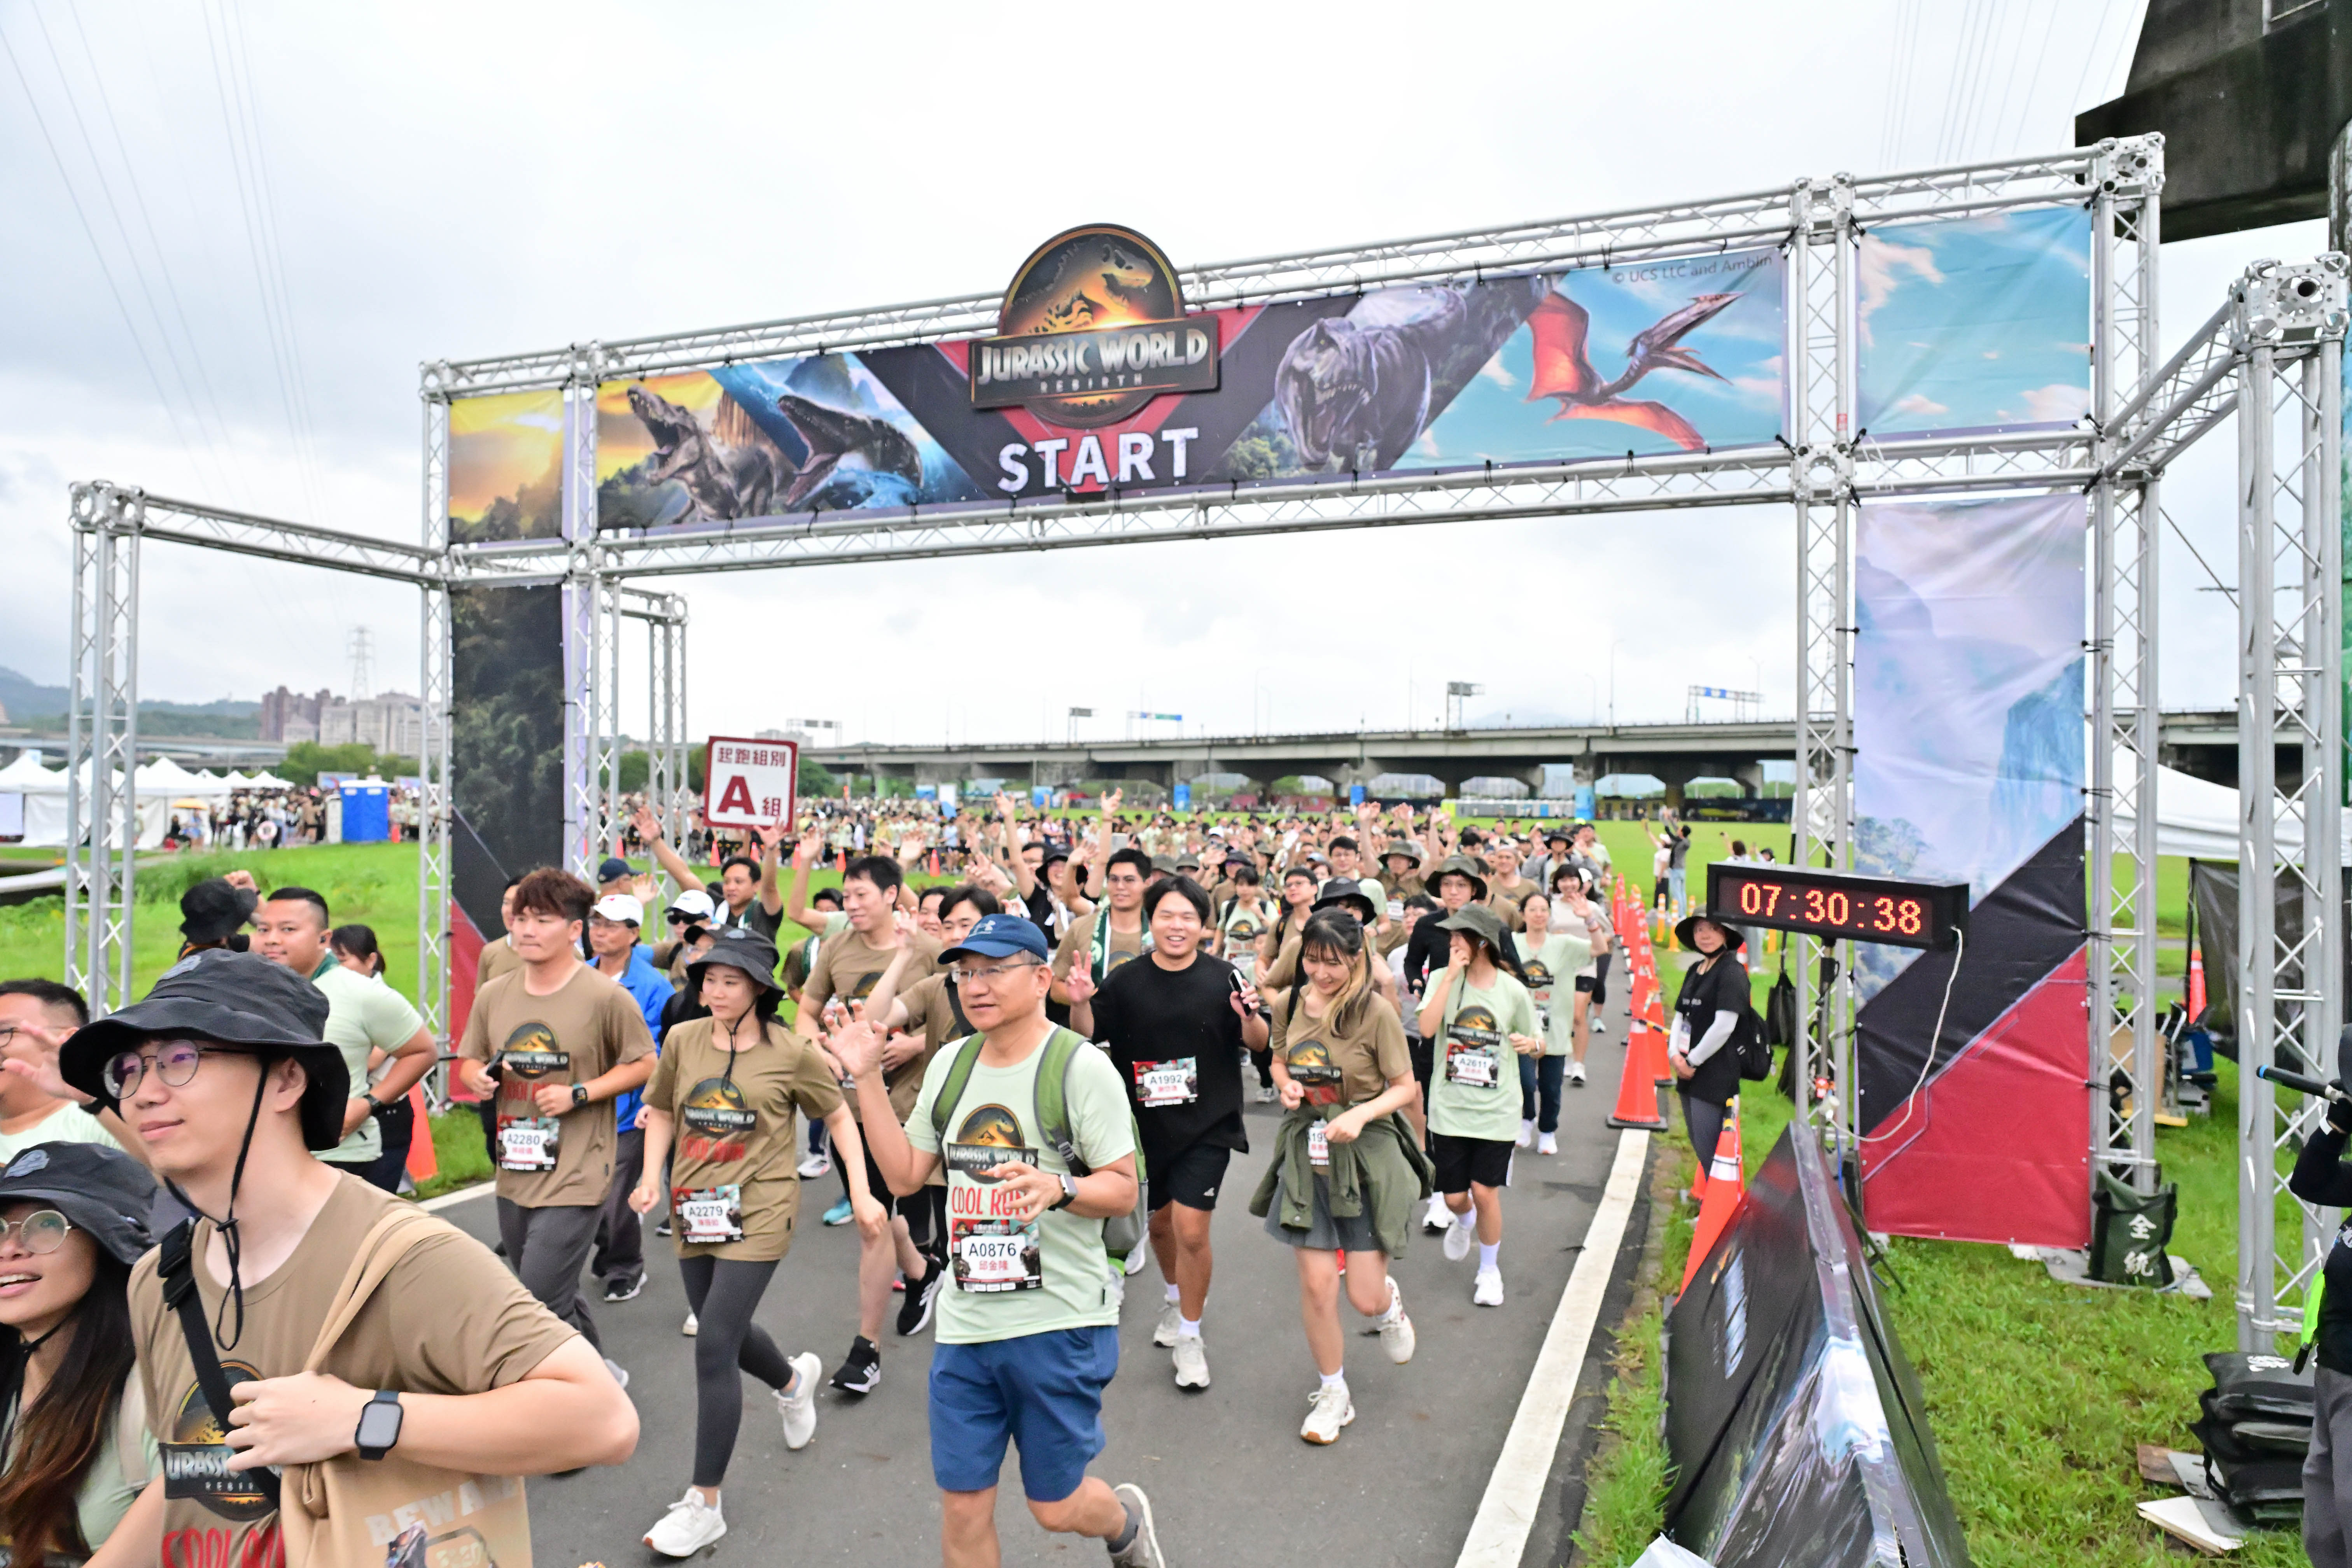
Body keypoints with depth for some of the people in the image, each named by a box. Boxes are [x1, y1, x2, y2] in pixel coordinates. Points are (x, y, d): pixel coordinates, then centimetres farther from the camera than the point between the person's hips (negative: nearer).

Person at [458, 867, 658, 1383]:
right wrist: (477, 1078, -8)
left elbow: (643, 1064, -5)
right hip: (515, 1172, 7)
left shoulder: (606, 997, -12)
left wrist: (578, 1094, -16)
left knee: (542, 1305, -10)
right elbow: (471, 1062, 15)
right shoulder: (494, 995, 3)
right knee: (557, 1298, 21)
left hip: (575, 1178, -6)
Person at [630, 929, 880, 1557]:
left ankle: (704, 1505, 5)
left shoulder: (791, 1053, -10)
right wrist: (652, 1176, -2)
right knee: (727, 1334, 19)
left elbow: (839, 1117, 1)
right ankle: (794, 1379, 54)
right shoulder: (682, 1040, -1)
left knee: (714, 1347, -10)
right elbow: (661, 1111, 13)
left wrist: (862, 1194, -4)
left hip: (757, 1214, -5)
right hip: (694, 1213, 5)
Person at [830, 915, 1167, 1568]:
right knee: (962, 1508, 10)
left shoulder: (1081, 1066, -13)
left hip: (1061, 1323, -5)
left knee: (1056, 1507, 10)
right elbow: (905, 1175, 7)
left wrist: (1061, 1187, -32)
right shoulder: (950, 1065, 5)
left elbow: (1124, 1190, -12)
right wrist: (868, 1079, 1)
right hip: (965, 1322, 5)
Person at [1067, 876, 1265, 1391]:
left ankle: (1189, 1335, 16)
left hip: (1207, 1125, -3)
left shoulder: (1223, 978, -6)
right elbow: (1087, 1034, -3)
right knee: (1159, 1221, 20)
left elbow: (1259, 1042, -1)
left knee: (1191, 1230, -8)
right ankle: (1178, 1296, 50)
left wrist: (1249, 1016, -22)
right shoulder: (1126, 982, -3)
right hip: (1146, 1124, 3)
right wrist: (1080, 1002, -23)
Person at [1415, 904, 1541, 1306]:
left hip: (1495, 1109, -1)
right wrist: (1451, 976, -21)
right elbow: (1427, 1028, -20)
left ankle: (1489, 1269, 26)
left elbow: (1539, 1046, 8)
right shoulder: (1442, 979, -4)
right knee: (1454, 1196, 8)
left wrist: (1531, 1044, -16)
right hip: (1449, 1108, 1)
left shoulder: (1512, 991, -4)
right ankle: (1464, 1222, 46)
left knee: (1485, 1193, -1)